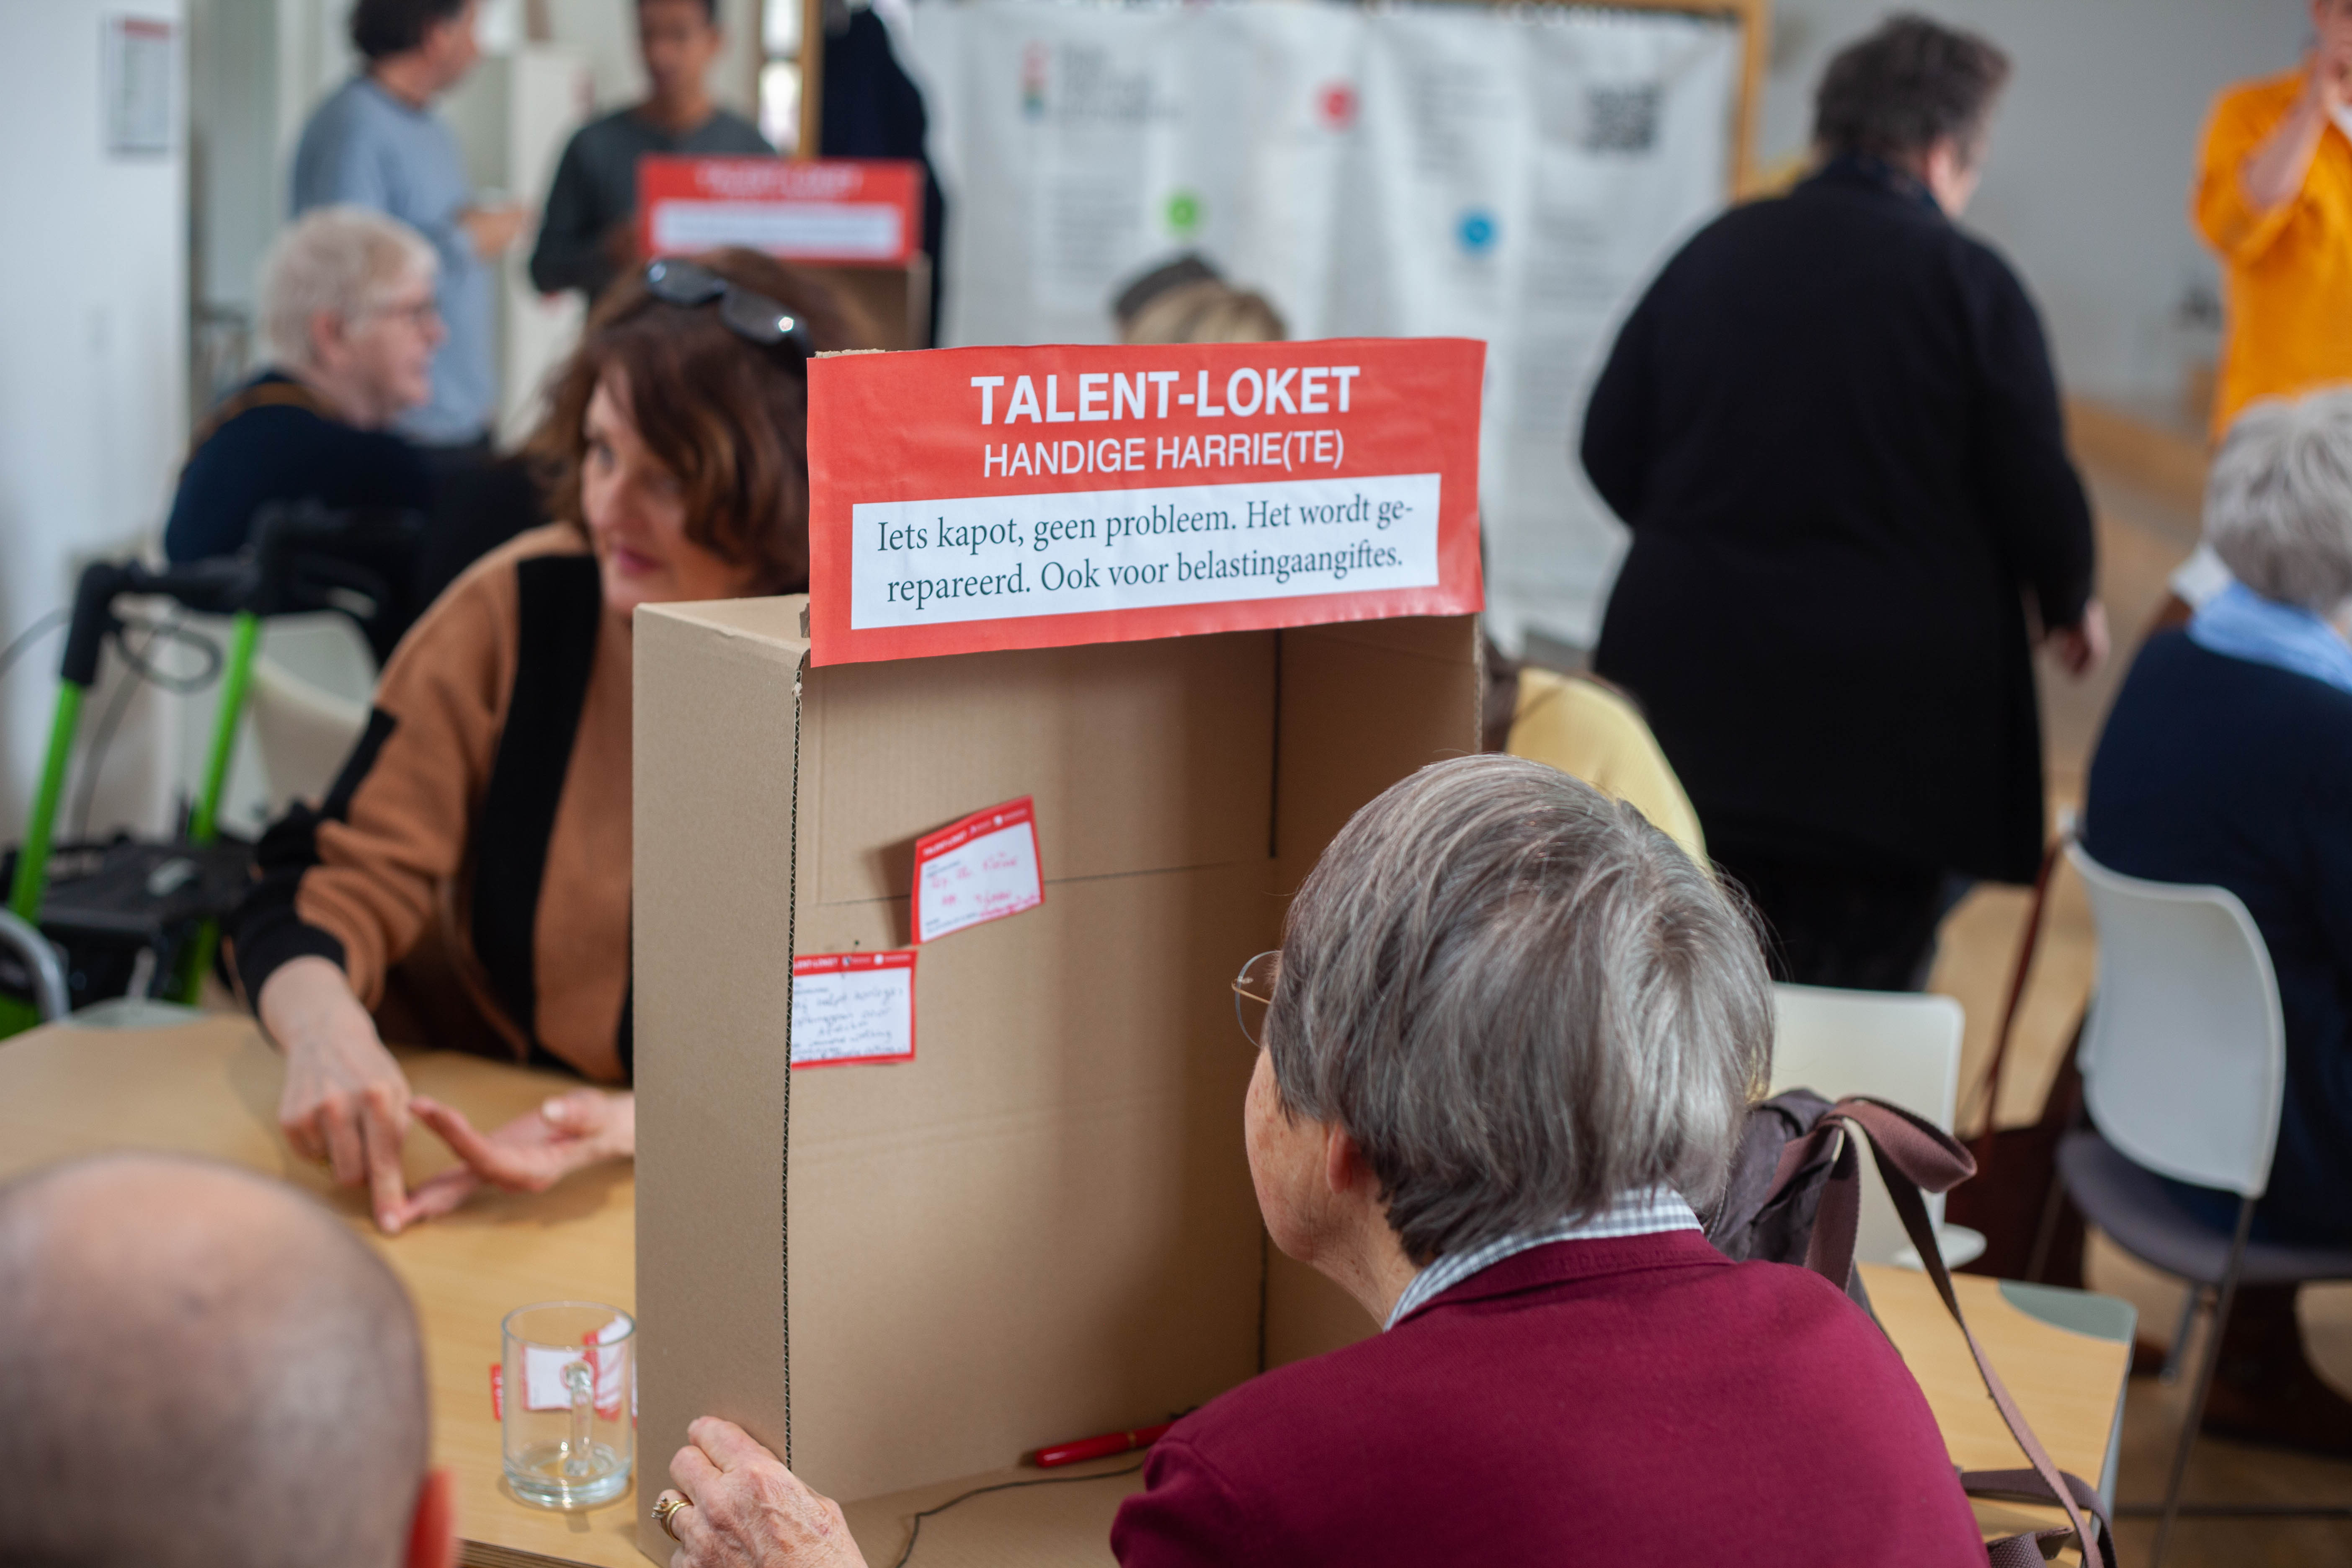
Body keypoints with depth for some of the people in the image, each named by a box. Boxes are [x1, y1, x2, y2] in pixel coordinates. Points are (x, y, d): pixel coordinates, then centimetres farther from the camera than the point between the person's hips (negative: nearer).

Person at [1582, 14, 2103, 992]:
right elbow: (2034, 487, -7)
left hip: (1698, 694, 5)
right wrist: (2070, 608, 13)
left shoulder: (1714, 251, 4)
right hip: (1895, 722, -4)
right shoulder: (1967, 280, -9)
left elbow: (1611, 451, 8)